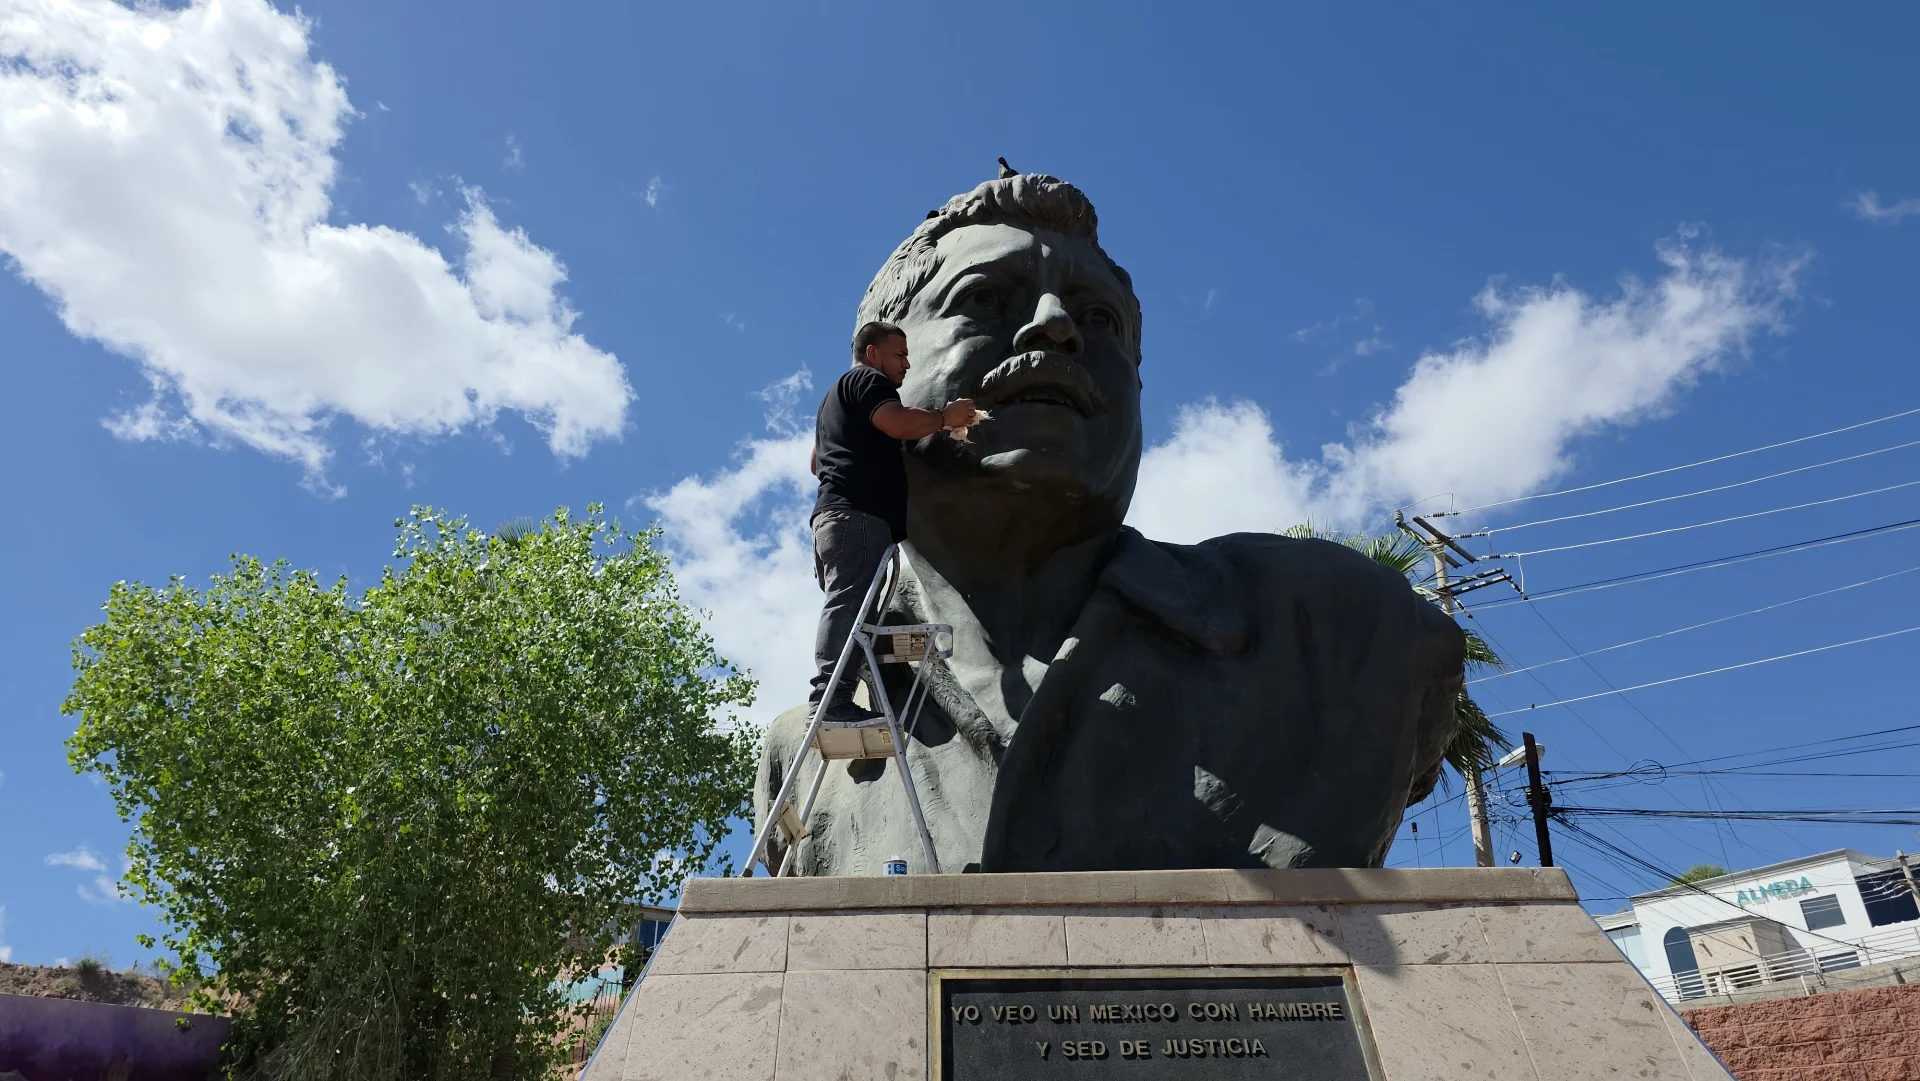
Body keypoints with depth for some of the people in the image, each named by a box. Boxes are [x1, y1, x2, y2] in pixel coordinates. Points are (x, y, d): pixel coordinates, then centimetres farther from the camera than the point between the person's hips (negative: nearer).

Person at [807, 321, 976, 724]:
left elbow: (816, 462, 41)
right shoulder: (867, 379, 4)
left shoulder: (835, 396, 35)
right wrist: (945, 416, -2)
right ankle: (833, 697, -31)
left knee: (844, 604, 2)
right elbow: (899, 423, -15)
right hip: (859, 512, -10)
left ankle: (831, 697, -6)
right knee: (850, 602, -21)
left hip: (832, 512, 10)